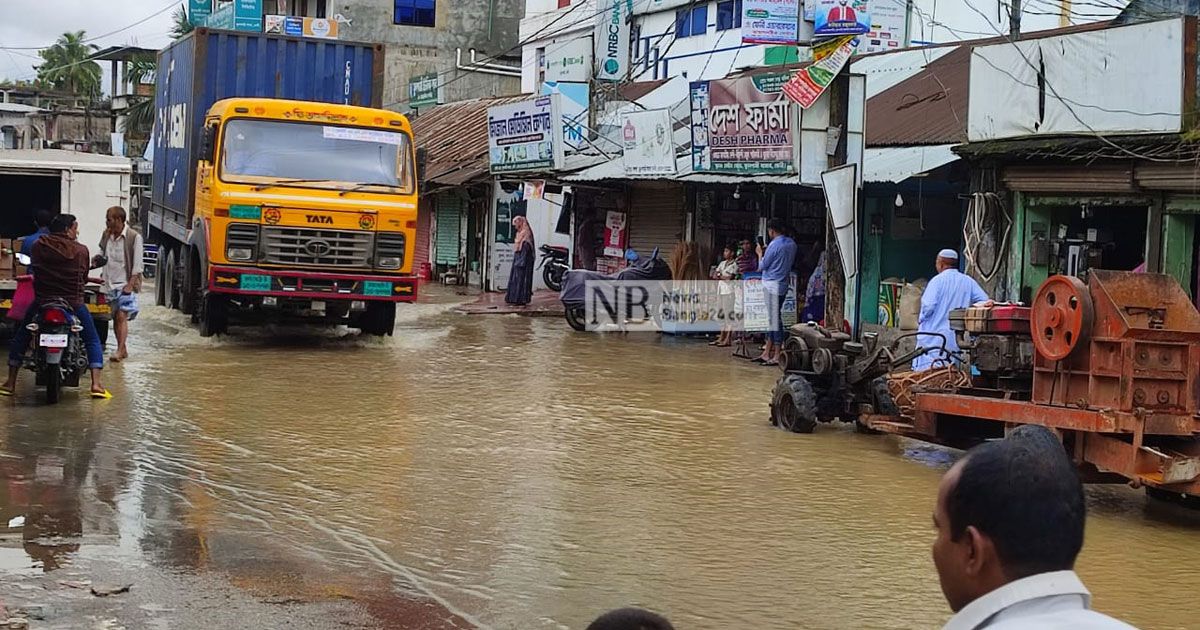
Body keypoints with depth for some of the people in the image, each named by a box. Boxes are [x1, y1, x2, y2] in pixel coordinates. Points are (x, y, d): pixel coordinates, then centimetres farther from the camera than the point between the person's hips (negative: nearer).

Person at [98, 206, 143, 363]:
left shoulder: (134, 237, -10)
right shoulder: (107, 235, 8)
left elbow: (137, 264, -10)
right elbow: (102, 253, 23)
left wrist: (130, 284, -15)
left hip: (125, 284, -6)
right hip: (110, 284, 6)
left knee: (122, 316, -14)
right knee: (115, 317, 10)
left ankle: (120, 350, -16)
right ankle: (123, 350, 18)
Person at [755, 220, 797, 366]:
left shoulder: (774, 245, -16)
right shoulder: (792, 244, 9)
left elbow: (762, 266, -8)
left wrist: (760, 253, 10)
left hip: (772, 285, -9)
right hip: (783, 285, 9)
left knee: (774, 319, -5)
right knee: (772, 319, 13)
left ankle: (776, 356, -3)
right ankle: (766, 353, 18)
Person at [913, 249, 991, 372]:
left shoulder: (937, 280, -7)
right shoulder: (968, 281, 8)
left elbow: (928, 306, -16)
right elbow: (985, 301, 3)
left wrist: (920, 320, 1)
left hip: (933, 336, -6)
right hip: (955, 340, 6)